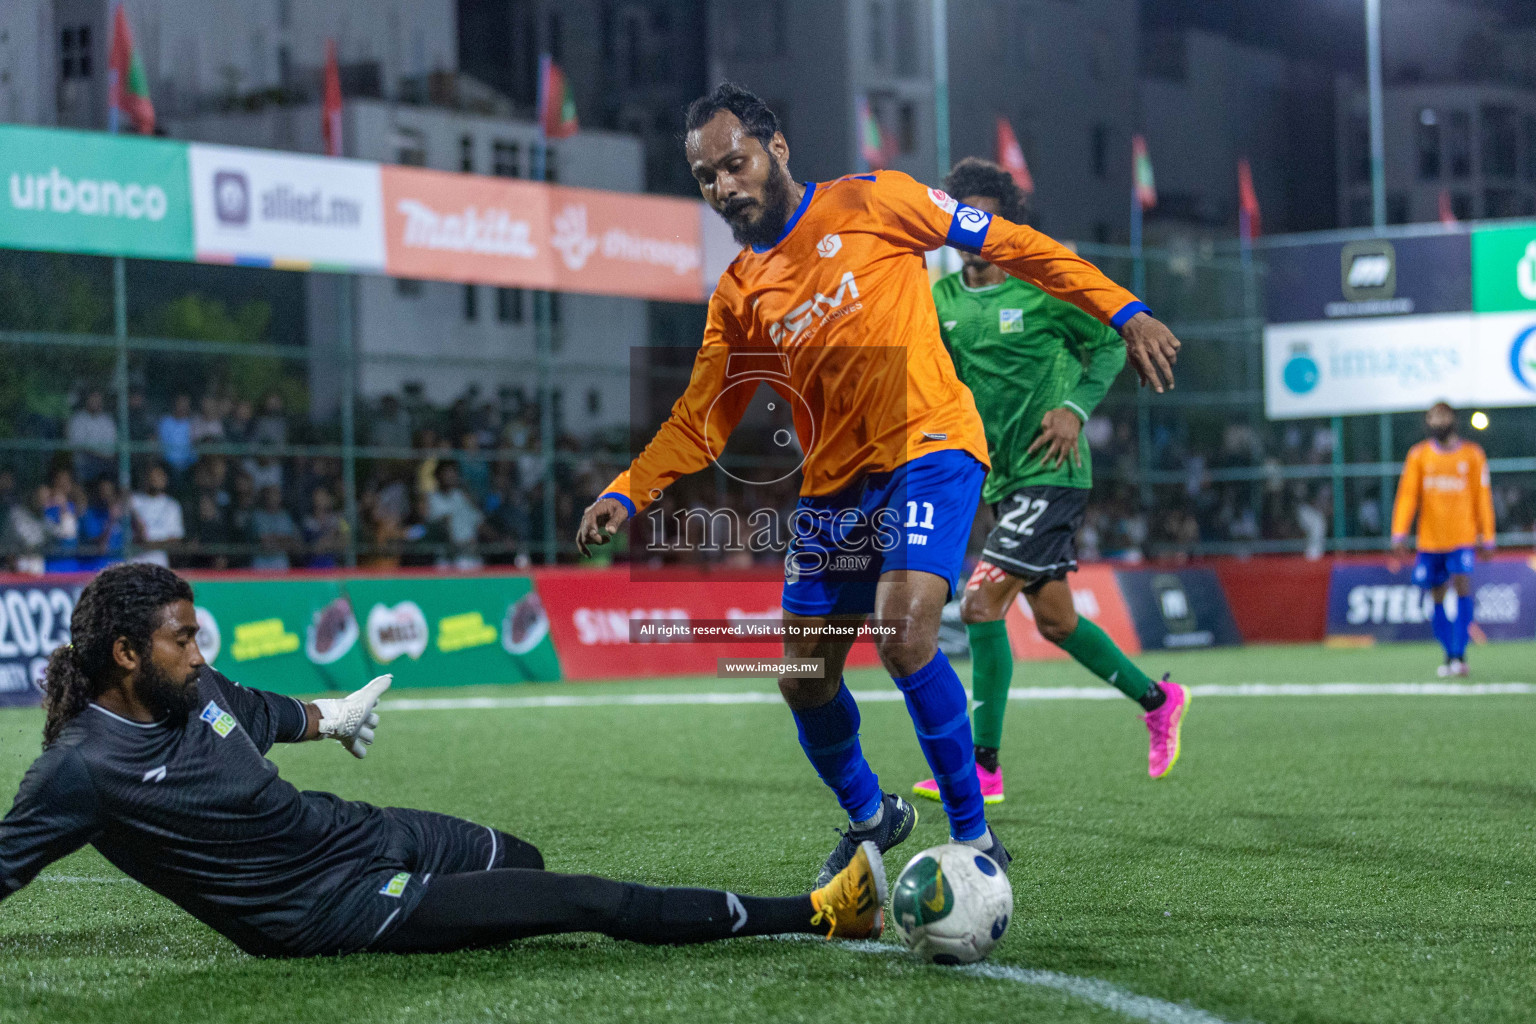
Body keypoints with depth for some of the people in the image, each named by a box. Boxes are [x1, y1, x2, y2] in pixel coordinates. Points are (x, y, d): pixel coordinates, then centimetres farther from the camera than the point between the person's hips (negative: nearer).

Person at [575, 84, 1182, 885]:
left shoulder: (870, 203, -2)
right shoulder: (738, 297, 12)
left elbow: (1009, 244, 0)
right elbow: (699, 421, 12)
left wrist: (1124, 313, -6)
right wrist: (626, 493, -4)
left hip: (929, 450, -6)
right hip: (833, 485, 6)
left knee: (904, 637, -25)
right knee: (806, 684, 6)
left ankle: (974, 838, -10)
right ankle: (869, 817, 36)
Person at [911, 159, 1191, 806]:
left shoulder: (1044, 288, -9)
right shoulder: (942, 298, 7)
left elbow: (1111, 343, 2)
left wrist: (1076, 407, -11)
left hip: (1052, 473, -7)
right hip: (1001, 479, 7)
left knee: (981, 603, -16)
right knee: (1054, 619, 12)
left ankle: (983, 768, -10)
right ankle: (1157, 699, 34)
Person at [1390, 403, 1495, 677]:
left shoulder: (1472, 455, 2)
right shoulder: (1418, 455, 4)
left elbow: (1482, 497, 7)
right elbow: (1407, 495, 1)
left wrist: (1487, 538, 7)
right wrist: (1399, 533, -8)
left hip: (1462, 537, -2)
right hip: (1429, 539, 2)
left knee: (1462, 586, -17)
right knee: (1437, 597, 5)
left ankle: (1460, 655, -17)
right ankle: (1450, 655, 16)